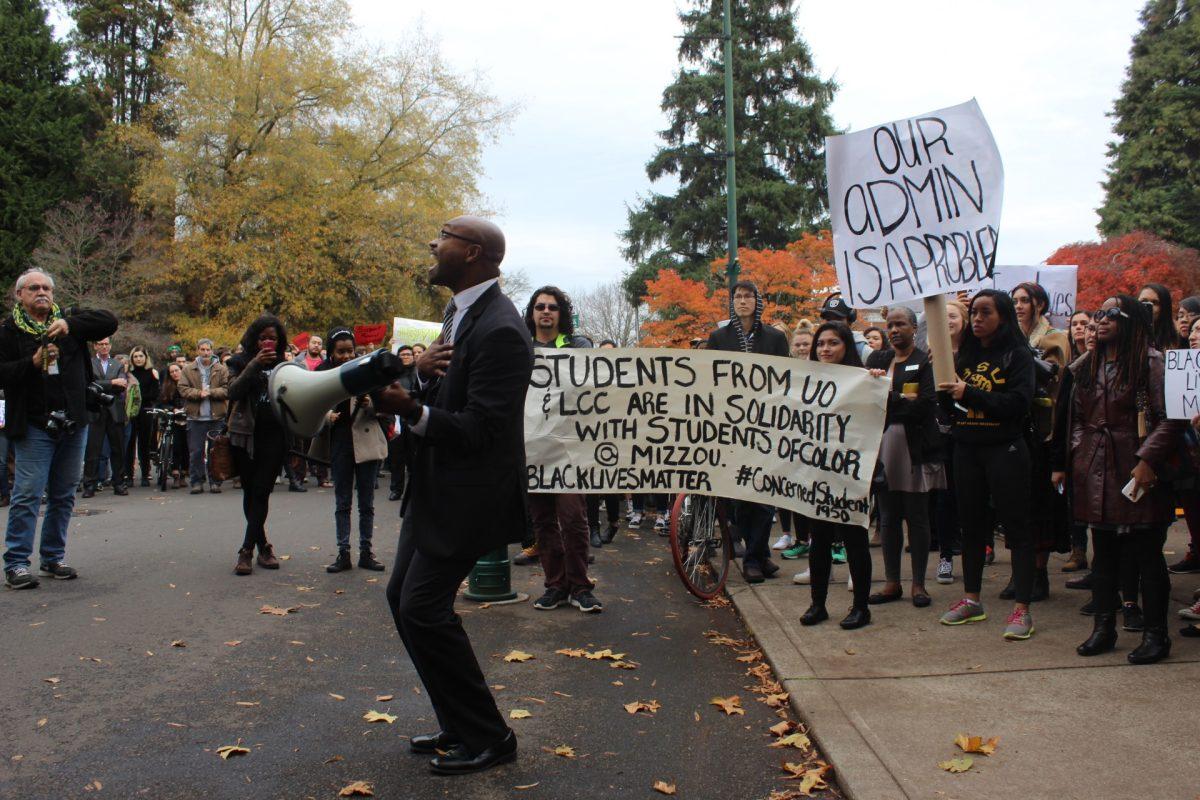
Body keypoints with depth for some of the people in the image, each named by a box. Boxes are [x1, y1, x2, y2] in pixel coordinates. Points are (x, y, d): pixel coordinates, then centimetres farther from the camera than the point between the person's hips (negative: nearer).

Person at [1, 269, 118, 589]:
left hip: (73, 424, 4)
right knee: (28, 495, -7)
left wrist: (70, 325, -18)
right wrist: (33, 363, -20)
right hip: (33, 427, -4)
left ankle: (53, 558, 21)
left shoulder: (69, 320, 9)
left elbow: (109, 322, -4)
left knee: (64, 496, 10)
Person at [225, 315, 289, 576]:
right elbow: (233, 392, -13)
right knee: (250, 492, 5)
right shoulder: (241, 361, 3)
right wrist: (254, 365, -23)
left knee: (261, 492, -8)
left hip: (274, 436, 0)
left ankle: (247, 550, -8)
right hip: (245, 435, 0)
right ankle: (263, 546, 14)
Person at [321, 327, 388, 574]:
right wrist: (327, 416, -11)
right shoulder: (322, 374, 3)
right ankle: (343, 553, 13)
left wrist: (369, 403, -23)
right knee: (342, 502, 8)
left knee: (366, 502, 7)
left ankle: (366, 552, 15)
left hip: (366, 441, -1)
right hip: (339, 443, 1)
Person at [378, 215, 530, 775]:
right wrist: (422, 372, -6)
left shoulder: (498, 330, -21)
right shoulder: (459, 312, 11)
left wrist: (413, 412, -33)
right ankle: (460, 727, 25)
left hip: (468, 494, -10)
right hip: (434, 487, 11)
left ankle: (488, 738, 6)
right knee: (404, 598, 14)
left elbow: (479, 429, -23)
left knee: (423, 608, -10)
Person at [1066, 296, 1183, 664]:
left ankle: (1155, 634, 11)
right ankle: (1103, 628, 20)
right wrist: (1068, 460, 9)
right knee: (1103, 553, 11)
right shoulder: (1086, 366, 14)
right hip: (1095, 473, 6)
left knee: (1147, 554, 0)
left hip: (1136, 471, -6)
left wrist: (1148, 460, -18)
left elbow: (1171, 419, -12)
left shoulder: (1152, 362, -5)